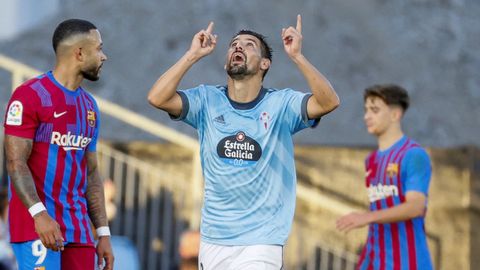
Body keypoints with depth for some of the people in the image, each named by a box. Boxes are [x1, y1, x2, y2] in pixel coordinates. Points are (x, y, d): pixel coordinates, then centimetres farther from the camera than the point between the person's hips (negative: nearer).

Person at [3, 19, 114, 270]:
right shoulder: (30, 95, -7)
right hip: (38, 228, -8)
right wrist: (39, 213, -26)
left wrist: (103, 233, 14)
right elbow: (15, 162, -13)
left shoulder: (89, 106, 17)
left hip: (78, 231, 8)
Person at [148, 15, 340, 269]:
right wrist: (193, 54, -9)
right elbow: (157, 98, -12)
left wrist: (296, 56, -25)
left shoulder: (281, 104, -4)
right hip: (213, 239, 3)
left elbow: (328, 102, -20)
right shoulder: (208, 100, 3)